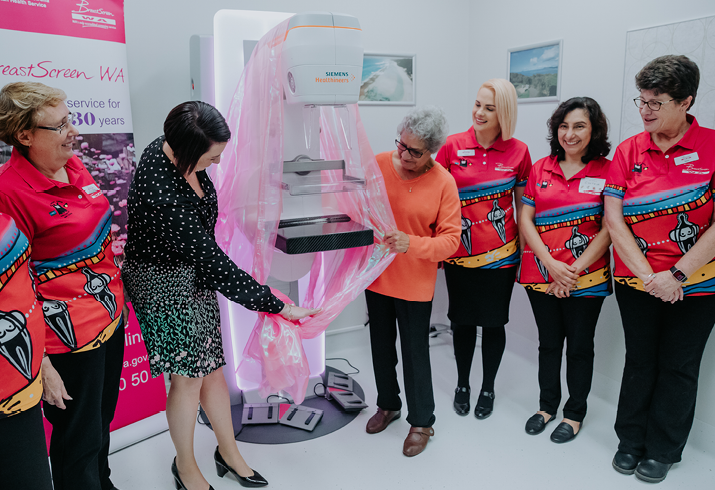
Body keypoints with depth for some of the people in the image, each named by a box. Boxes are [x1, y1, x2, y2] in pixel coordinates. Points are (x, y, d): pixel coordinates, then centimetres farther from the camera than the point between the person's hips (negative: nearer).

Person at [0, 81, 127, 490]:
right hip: (70, 337, -8)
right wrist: (41, 365, -16)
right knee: (80, 441, 11)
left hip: (110, 316, 8)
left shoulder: (74, 165, 2)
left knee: (103, 418, 26)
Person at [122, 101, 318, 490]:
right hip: (167, 287, -8)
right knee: (189, 378, 7)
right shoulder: (162, 197, -34)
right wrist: (278, 306, -27)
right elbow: (216, 266, -31)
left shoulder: (171, 149, -7)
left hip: (193, 276, 8)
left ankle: (229, 453, 35)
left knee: (211, 367, 16)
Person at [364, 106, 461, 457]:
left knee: (415, 352, 7)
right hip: (376, 274, 4)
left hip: (415, 283, -3)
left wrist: (412, 244, -29)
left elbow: (450, 239, -14)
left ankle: (421, 422, 28)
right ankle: (388, 404, 42)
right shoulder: (378, 165, -6)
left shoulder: (443, 182, -13)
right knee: (381, 344, 19)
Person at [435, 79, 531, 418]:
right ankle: (462, 384, 34)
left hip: (500, 254, 0)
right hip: (459, 253, 0)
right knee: (462, 321, 12)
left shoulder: (518, 152, -2)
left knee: (493, 322, 11)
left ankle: (488, 388, 33)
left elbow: (524, 205, 6)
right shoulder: (453, 146, -3)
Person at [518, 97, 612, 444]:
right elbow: (525, 220, 0)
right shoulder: (541, 168, 4)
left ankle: (575, 413, 31)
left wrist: (574, 270, -14)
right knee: (549, 343, 17)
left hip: (586, 279, -3)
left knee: (579, 347, 11)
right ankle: (547, 405, 35)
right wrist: (551, 264, -11)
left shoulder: (607, 171, -5)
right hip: (541, 273, 3)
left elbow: (609, 229, -9)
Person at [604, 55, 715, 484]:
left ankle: (662, 451, 29)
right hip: (636, 282, 2)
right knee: (640, 362, 14)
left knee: (678, 367, 10)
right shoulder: (628, 151, -1)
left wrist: (675, 275, -18)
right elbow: (613, 219, -5)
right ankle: (630, 441, 31)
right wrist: (646, 274, -13)